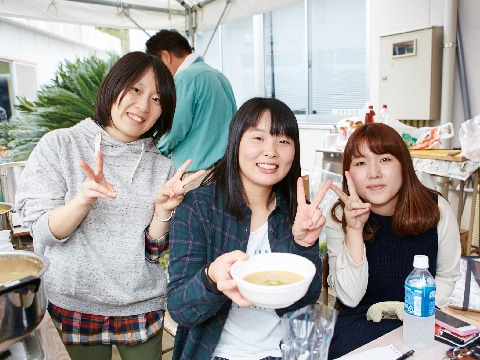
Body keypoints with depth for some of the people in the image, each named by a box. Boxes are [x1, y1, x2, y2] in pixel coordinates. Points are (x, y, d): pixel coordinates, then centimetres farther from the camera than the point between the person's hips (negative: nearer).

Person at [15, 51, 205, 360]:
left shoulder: (162, 168, -4)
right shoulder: (58, 146, -8)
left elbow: (154, 252, -5)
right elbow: (43, 234, -11)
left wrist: (164, 209, -23)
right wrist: (84, 198, -29)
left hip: (142, 310, 2)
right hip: (72, 308, -1)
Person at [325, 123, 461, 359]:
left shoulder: (437, 210, -9)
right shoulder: (339, 217, -11)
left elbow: (447, 277, 7)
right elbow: (350, 298, -17)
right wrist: (354, 230, -27)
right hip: (361, 319, -1)